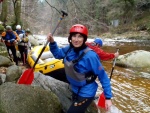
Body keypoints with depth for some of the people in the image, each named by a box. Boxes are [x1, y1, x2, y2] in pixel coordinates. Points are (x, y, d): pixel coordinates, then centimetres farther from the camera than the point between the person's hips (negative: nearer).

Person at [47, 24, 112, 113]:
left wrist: (108, 97, -21)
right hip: (75, 89, 7)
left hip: (86, 93, -7)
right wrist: (52, 42, -10)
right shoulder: (69, 49, -11)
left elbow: (103, 76, -23)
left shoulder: (90, 56, -30)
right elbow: (57, 54, 9)